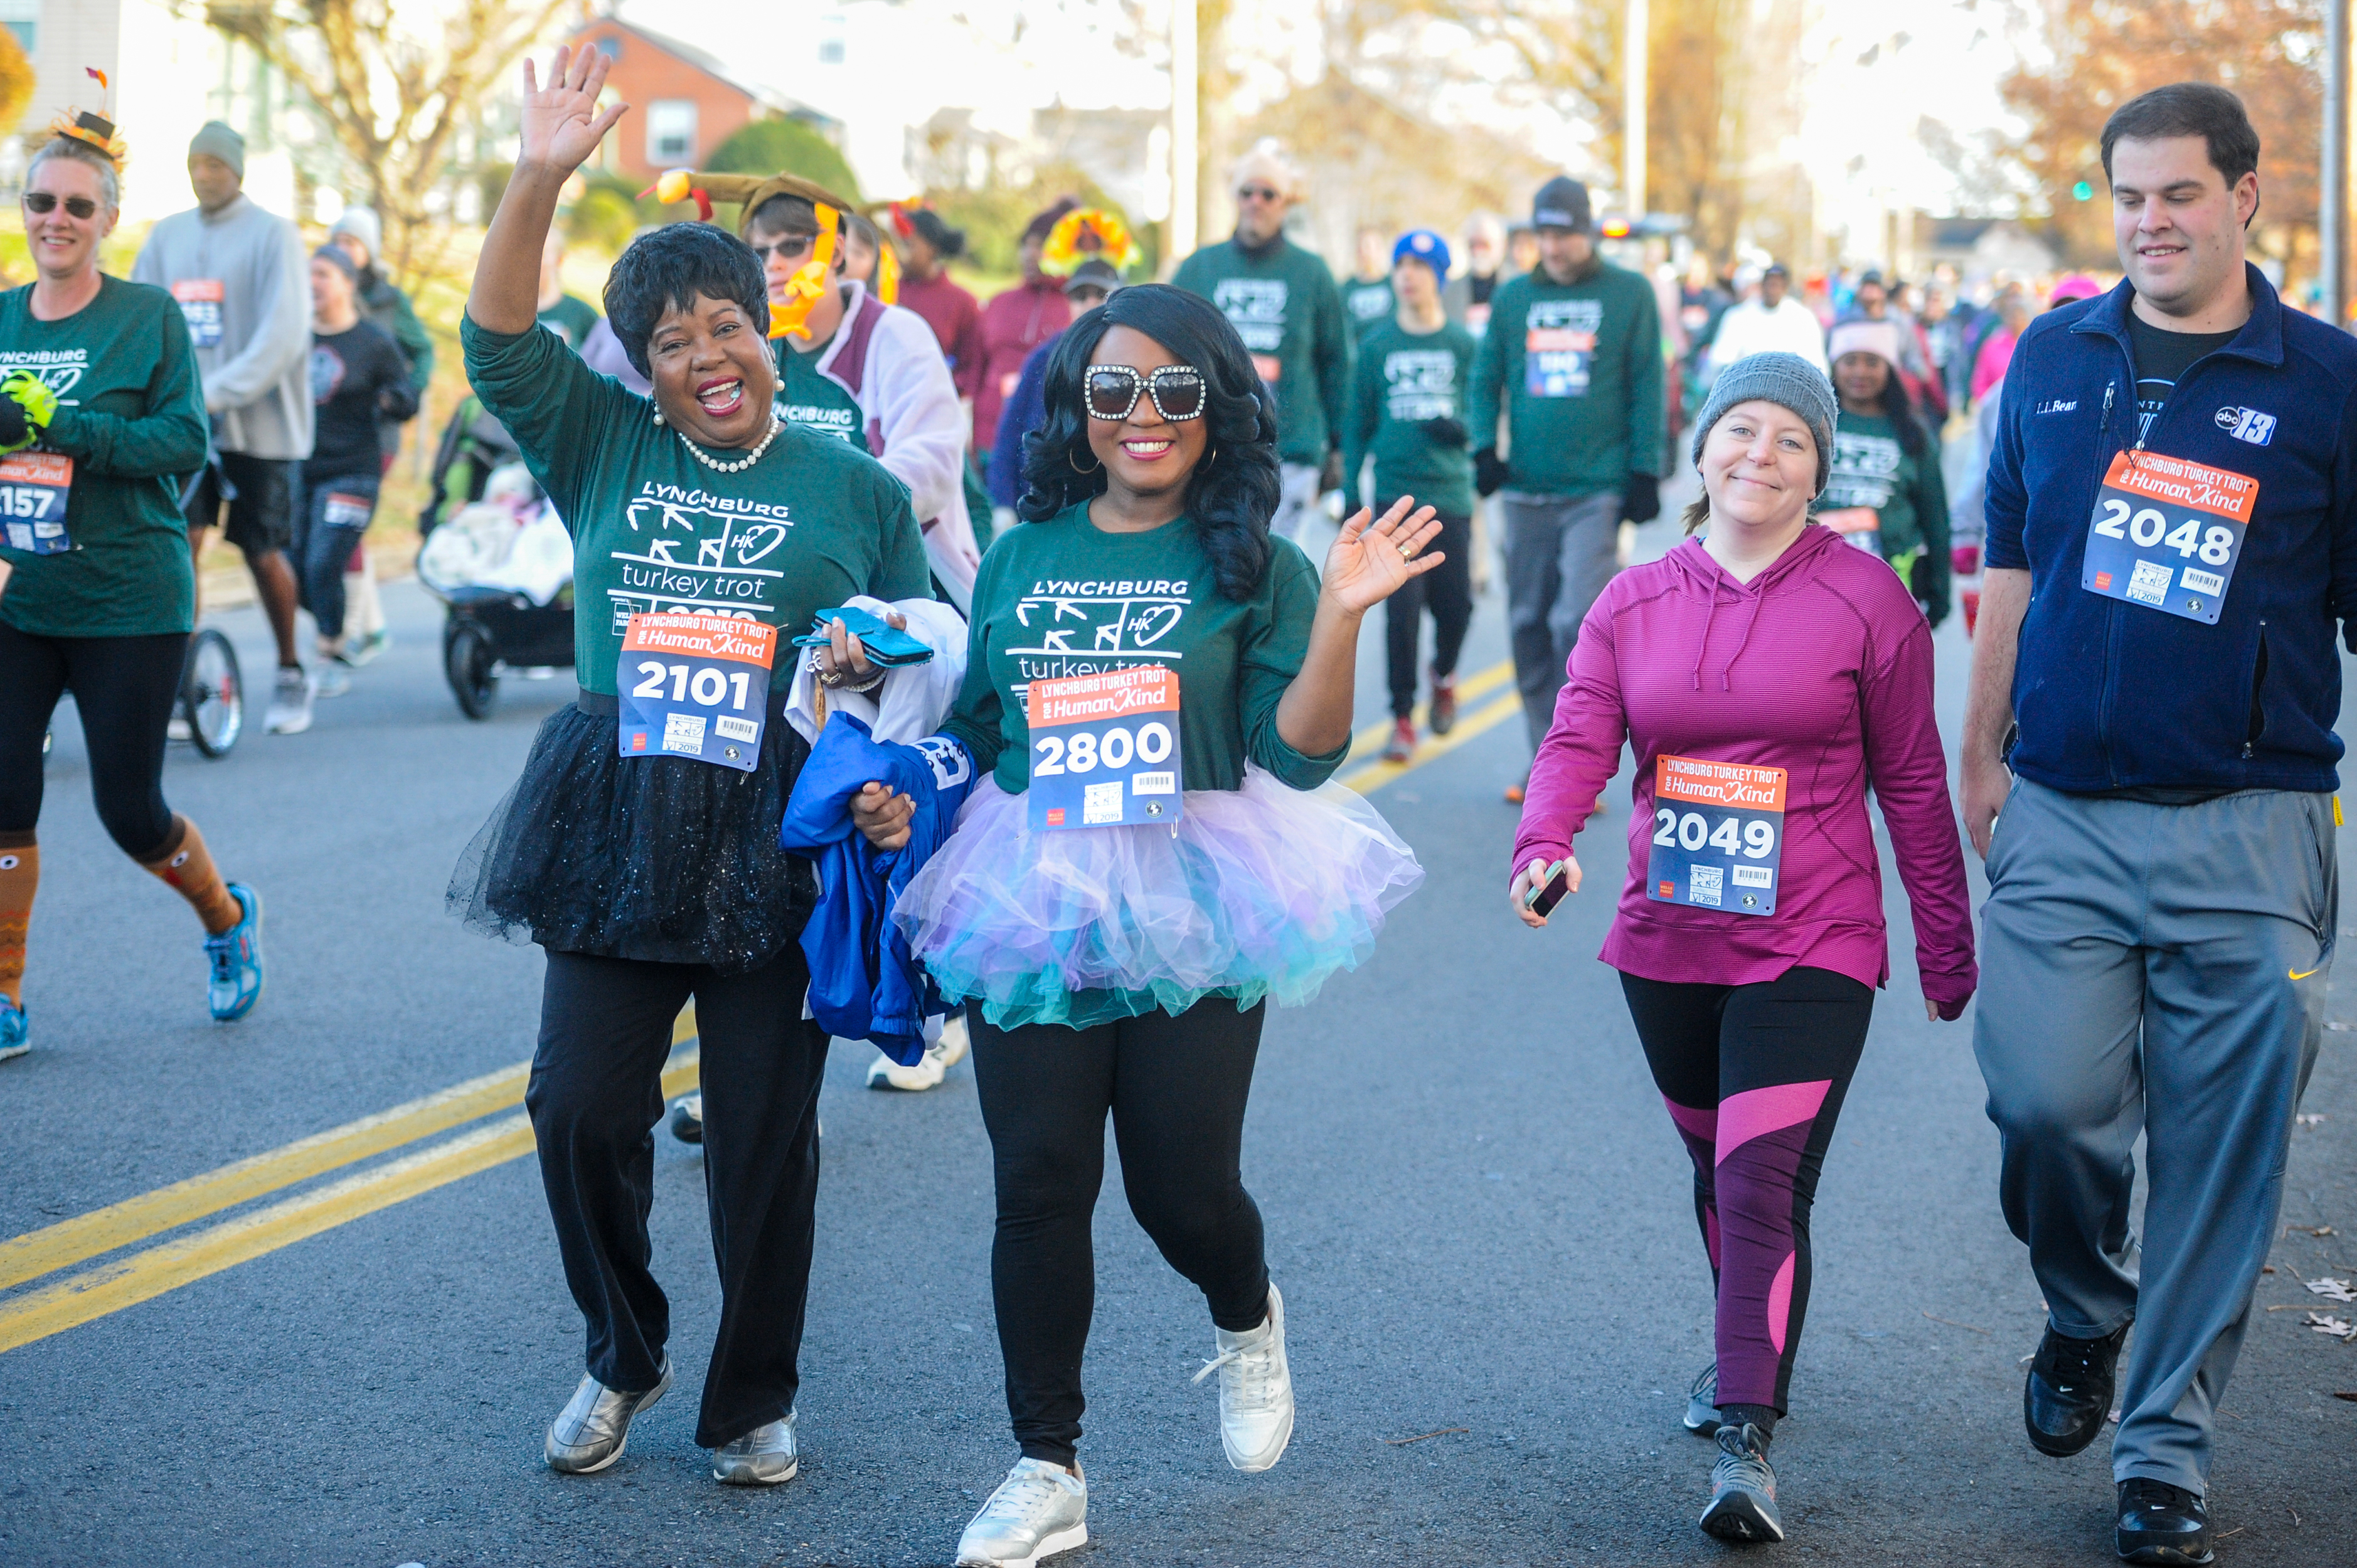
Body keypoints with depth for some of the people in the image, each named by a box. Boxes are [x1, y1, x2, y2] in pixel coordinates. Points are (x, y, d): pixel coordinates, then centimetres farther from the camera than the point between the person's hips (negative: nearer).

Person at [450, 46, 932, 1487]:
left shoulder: (856, 490, 8)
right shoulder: (603, 450, 8)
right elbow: (499, 338, -4)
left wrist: (877, 653, -9)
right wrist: (539, 182, -16)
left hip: (782, 840, -1)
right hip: (616, 831, 1)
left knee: (766, 1132, 3)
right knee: (583, 1109, 0)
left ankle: (756, 1399, 20)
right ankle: (623, 1357, 24)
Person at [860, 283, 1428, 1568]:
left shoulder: (1252, 566, 1)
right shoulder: (1022, 555, 11)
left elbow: (1301, 757, -7)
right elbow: (980, 728, 20)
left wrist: (1341, 616, -18)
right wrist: (906, 797, 3)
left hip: (1191, 916, -2)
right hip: (1034, 909, 3)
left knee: (1182, 1185, -1)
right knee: (1038, 1186, 0)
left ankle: (1245, 1322, 37)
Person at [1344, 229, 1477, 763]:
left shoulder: (1463, 344, 4)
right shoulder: (1376, 344, 7)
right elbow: (1359, 423, 10)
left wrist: (1459, 429, -17)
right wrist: (1351, 493, 6)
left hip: (1450, 493, 0)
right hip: (1396, 492, 0)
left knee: (1455, 604, 0)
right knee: (1402, 608, -7)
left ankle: (1444, 675, 33)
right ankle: (1403, 718, 2)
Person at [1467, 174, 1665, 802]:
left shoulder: (1629, 293, 3)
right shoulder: (1513, 296, 11)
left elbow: (1646, 389, 2)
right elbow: (1487, 377, 14)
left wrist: (1645, 473, -3)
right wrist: (1484, 447, -2)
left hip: (1597, 491, -4)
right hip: (1527, 490, 4)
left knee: (1579, 624, -14)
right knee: (1529, 626, 6)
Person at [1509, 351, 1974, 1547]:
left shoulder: (1865, 600, -3)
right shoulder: (1633, 604, 6)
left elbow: (1911, 783, 2)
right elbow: (1577, 741, -5)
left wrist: (1947, 948, 5)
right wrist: (1544, 844, -26)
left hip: (1810, 949, -4)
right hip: (1667, 944, 4)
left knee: (1764, 1185, -16)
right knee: (1716, 1170, 20)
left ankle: (1745, 1442, -17)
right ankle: (1751, 1354, 42)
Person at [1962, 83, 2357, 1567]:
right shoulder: (2052, 359, 9)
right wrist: (1981, 752, 15)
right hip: (2060, 816, 2)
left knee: (2219, 1150, 1)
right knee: (2046, 1101, -8)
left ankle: (2166, 1445, 15)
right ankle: (2084, 1310, 24)